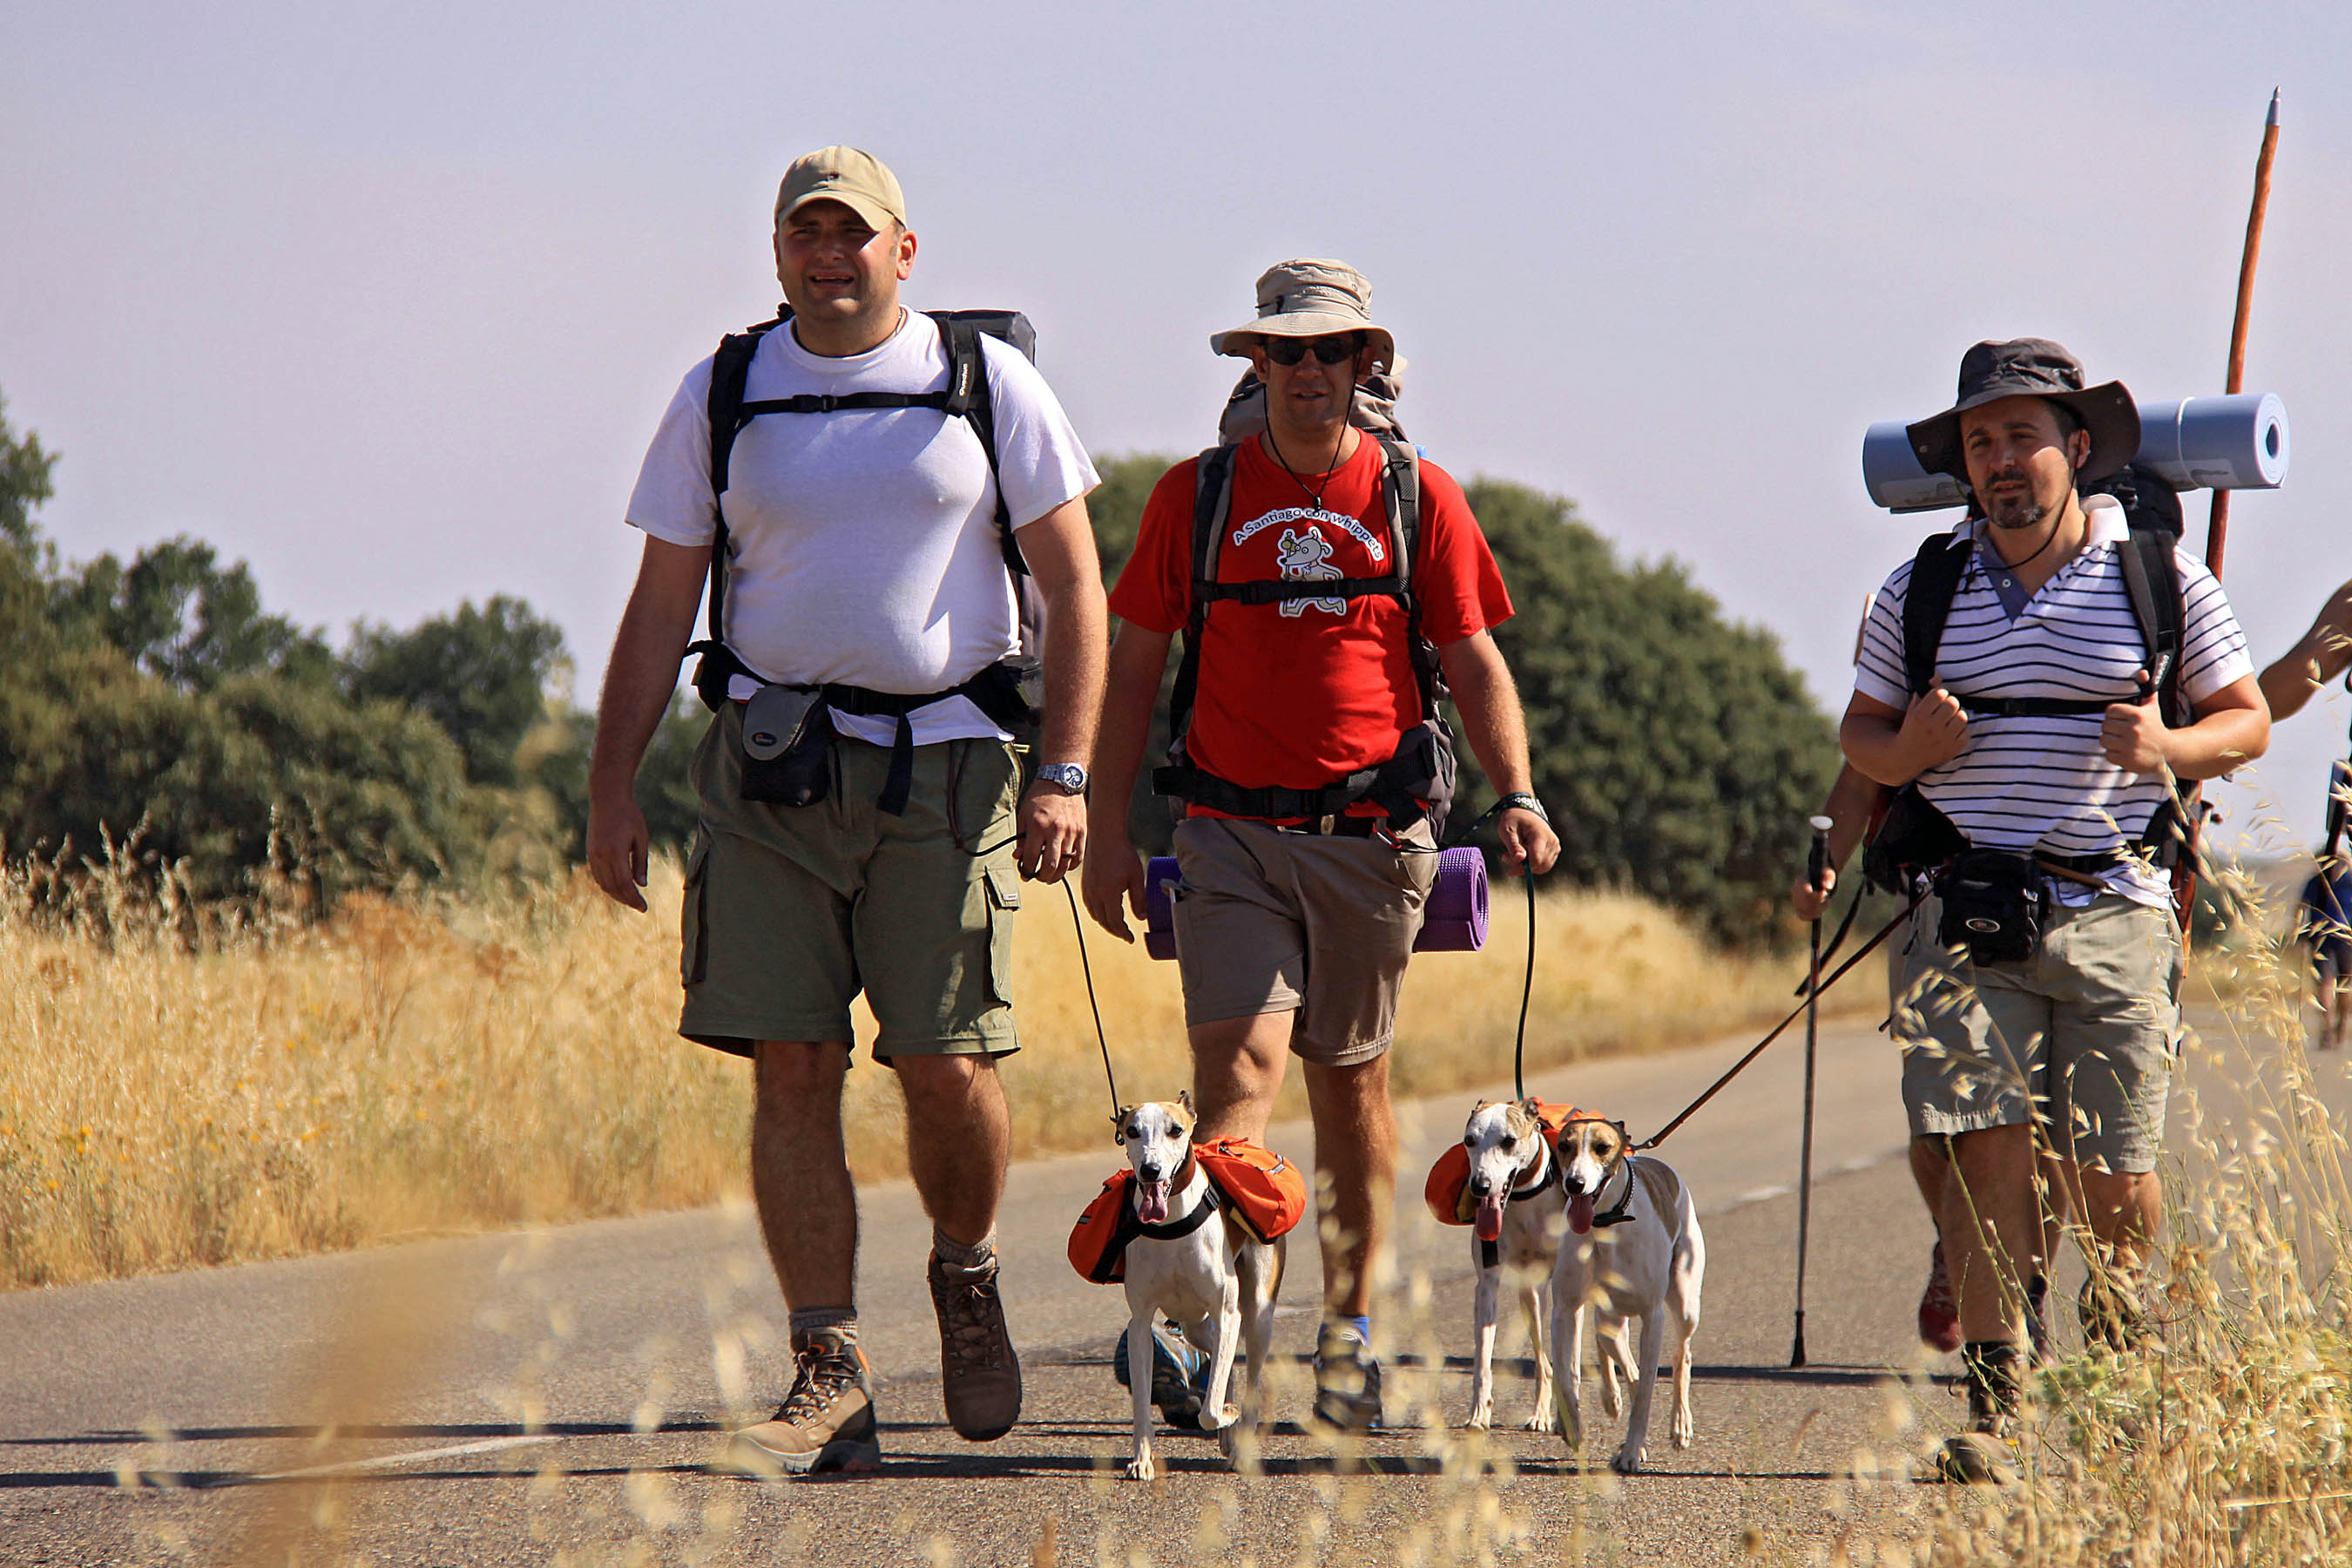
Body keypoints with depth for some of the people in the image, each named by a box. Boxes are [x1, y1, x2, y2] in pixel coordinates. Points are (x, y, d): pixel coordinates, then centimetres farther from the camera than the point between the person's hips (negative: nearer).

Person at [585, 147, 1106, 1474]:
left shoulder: (988, 383, 4)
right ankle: (830, 1381, -1)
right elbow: (660, 610, 11)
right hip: (769, 766, 2)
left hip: (944, 761, -2)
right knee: (792, 1069, -4)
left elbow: (1073, 583, 3)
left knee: (946, 1064, -7)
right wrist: (612, 787, 3)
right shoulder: (721, 400, 9)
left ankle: (967, 1275, 24)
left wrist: (1067, 774, -6)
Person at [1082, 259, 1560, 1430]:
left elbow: (1475, 663, 7)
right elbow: (1134, 666, 9)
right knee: (1238, 1061, -15)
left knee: (1352, 1082, 9)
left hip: (1371, 836, 1)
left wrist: (1517, 795, -8)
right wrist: (1106, 827, 4)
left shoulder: (1416, 497, 5)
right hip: (1232, 833, -1)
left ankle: (1350, 1332, 18)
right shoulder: (1196, 496, 6)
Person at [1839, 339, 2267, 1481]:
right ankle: (1992, 1408, -7)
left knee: (2110, 1175, 1)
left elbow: (2248, 720, 9)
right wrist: (1913, 746, -8)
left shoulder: (2159, 576, 5)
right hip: (1969, 915, 1)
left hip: (2114, 913, 0)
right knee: (1986, 1152, -11)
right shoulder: (1921, 588, 8)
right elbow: (1861, 735, 15)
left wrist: (2167, 747, -12)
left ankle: (2118, 1318, 34)